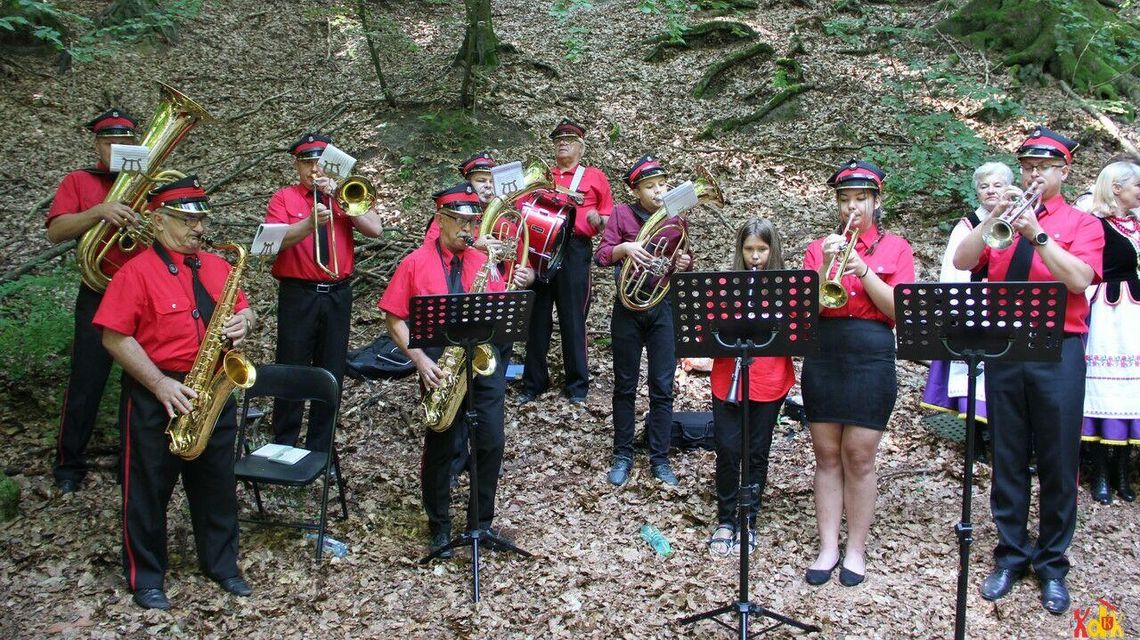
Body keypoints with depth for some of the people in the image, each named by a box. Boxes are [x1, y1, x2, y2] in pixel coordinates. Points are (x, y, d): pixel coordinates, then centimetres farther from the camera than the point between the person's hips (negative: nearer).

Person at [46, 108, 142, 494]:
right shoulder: (79, 182, 5)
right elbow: (55, 232, -9)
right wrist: (99, 211, -24)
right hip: (100, 295, -2)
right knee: (86, 382, 0)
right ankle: (68, 465, 12)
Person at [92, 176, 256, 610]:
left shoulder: (216, 267, 8)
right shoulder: (137, 272, -10)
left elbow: (243, 310, 16)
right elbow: (115, 337, -14)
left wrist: (243, 322, -9)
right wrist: (160, 385, -20)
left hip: (212, 392, 5)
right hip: (155, 398, -5)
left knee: (217, 484, 13)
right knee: (148, 489, 7)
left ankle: (221, 563, 29)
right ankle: (145, 577, 21)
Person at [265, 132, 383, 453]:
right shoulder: (284, 198, 4)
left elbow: (375, 229, -3)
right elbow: (276, 241, -13)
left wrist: (338, 197, -9)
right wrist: (311, 222, -28)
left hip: (338, 295, 3)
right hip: (298, 295, -3)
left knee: (331, 374, 7)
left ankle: (320, 448, 17)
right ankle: (283, 447, 10)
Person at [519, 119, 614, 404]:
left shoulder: (595, 177, 10)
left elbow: (609, 217, 11)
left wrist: (598, 220, -10)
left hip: (575, 251, -2)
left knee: (573, 319, 1)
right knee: (537, 317, 5)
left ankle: (577, 384, 11)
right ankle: (534, 382, 15)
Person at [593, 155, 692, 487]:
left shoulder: (676, 218, 3)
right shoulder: (622, 214, -4)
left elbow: (683, 259, 12)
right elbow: (601, 256, -9)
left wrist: (685, 262, -11)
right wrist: (624, 248, -28)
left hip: (664, 308, 1)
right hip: (628, 307, -1)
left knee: (662, 387, 3)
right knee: (625, 385, 9)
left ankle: (660, 459, 14)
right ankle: (622, 456, 22)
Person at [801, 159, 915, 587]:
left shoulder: (895, 248, 5)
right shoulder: (820, 247, 10)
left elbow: (900, 311, -5)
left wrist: (863, 270, -15)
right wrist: (826, 269, -14)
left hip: (872, 359, -2)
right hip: (823, 357, 2)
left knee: (859, 457, 1)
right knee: (827, 456, 5)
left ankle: (857, 549, 13)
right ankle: (828, 548, 13)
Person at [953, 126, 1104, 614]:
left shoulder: (1082, 224, 4)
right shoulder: (1001, 220, 12)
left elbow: (1079, 279, -13)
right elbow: (961, 262, -3)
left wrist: (1036, 233, -21)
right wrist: (993, 219, -14)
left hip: (1058, 351, -2)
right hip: (1003, 349, 2)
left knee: (1058, 462, 3)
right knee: (1007, 459, 8)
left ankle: (1052, 565, 16)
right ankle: (1010, 556, 20)